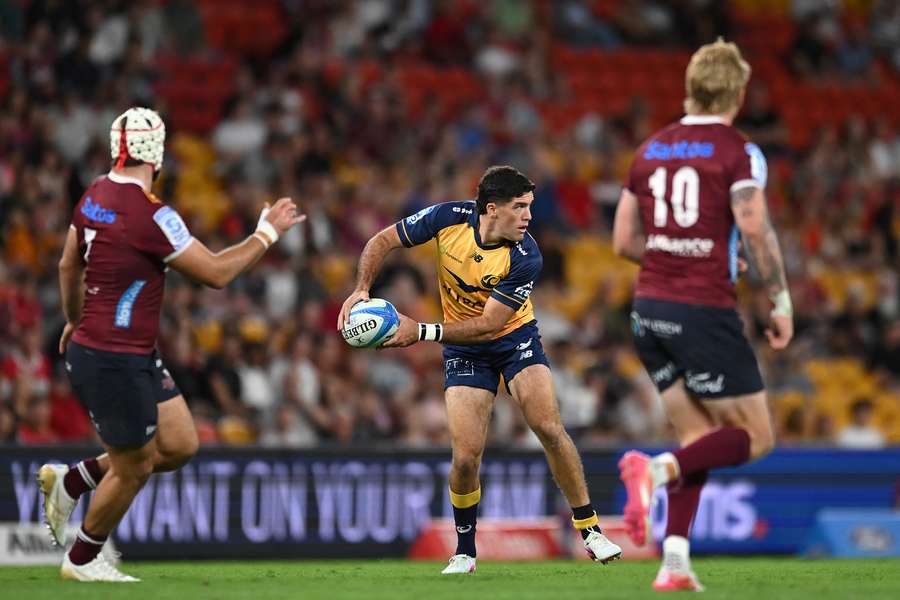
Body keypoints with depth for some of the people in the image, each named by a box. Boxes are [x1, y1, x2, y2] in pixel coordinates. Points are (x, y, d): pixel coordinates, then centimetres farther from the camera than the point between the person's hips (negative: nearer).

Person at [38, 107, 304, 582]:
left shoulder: (96, 195, 4)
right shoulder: (150, 215, -24)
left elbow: (68, 266, 18)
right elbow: (216, 273, -18)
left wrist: (75, 320, 34)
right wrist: (268, 232, -7)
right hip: (112, 363, -9)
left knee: (179, 446, 13)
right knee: (134, 469, 7)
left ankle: (69, 481, 23)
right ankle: (82, 560, 26)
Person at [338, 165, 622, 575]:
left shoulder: (526, 257, -26)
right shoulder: (448, 218, -20)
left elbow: (488, 324, -25)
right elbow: (382, 242, -7)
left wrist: (422, 332, -31)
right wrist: (361, 290, -23)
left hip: (514, 338, -1)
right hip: (464, 351, 1)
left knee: (549, 428, -20)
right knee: (466, 456, -11)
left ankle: (590, 531, -7)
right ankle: (465, 552, 11)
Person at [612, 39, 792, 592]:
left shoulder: (651, 150, 11)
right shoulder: (739, 152, -7)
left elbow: (625, 240, 14)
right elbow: (756, 231, -16)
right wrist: (782, 302, -7)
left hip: (650, 311, 6)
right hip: (705, 312, -6)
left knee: (698, 436, 15)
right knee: (756, 438, 3)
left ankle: (676, 560, 0)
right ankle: (656, 469, -22)